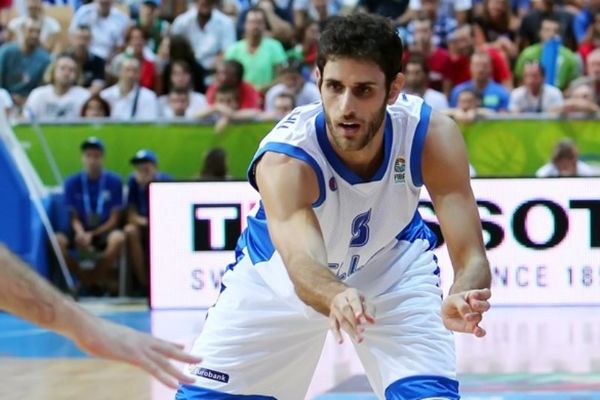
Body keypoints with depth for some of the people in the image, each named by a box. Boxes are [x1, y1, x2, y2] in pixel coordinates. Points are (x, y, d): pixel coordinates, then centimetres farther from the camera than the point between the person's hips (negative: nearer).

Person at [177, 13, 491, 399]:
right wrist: (335, 297, -76)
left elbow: (471, 257, -35)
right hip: (276, 277, -1)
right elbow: (303, 268, -51)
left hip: (395, 268, 1)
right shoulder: (283, 159, -37)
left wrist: (460, 302, -59)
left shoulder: (432, 136, -30)